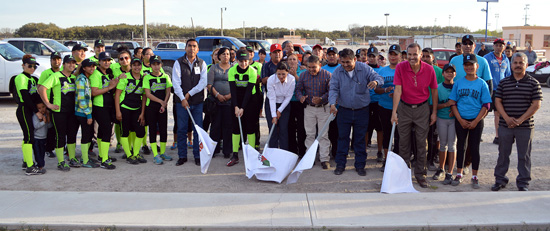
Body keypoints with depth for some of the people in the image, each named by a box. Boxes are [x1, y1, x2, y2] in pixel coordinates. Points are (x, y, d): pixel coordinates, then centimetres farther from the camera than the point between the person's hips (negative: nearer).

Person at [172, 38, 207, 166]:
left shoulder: (202, 63, 7)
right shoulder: (178, 63, 2)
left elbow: (203, 82, -2)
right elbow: (176, 83, -6)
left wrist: (190, 93, -10)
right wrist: (183, 99, -15)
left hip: (198, 102, 1)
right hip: (182, 101, -1)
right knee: (182, 129, 2)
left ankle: (197, 156, 11)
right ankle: (182, 156, 12)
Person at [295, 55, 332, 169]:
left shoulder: (327, 75, -6)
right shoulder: (303, 75, 4)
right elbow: (298, 89, 8)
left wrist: (321, 99, -24)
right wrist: (300, 97, -14)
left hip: (323, 108, -3)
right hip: (309, 108, 3)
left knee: (323, 135, 0)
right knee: (309, 134, 8)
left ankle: (324, 159, 6)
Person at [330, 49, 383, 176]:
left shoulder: (365, 69, -6)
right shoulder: (337, 72, -4)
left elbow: (379, 78, -10)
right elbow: (334, 89, -9)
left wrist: (375, 81, -36)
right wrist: (332, 104, -28)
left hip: (362, 111, 0)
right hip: (344, 110, 1)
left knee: (360, 139, 8)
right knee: (342, 138, 6)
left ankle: (360, 165, 19)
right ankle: (340, 164, 17)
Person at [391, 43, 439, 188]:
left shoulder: (429, 69, -8)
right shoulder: (400, 67, -11)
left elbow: (434, 90, 3)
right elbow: (398, 90, -16)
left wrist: (434, 112, 4)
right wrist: (394, 112, -22)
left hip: (422, 108, 0)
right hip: (404, 108, 0)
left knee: (421, 143, 4)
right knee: (403, 142, 7)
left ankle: (420, 174, 15)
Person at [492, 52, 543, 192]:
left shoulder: (533, 83, 0)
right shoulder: (504, 82, 6)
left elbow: (536, 105, -5)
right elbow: (497, 101, 2)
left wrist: (520, 120, -14)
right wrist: (507, 118, -12)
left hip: (525, 126, -2)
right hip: (505, 126, 2)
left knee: (524, 156, 6)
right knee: (503, 154, 9)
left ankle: (523, 183, 18)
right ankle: (500, 180, 21)